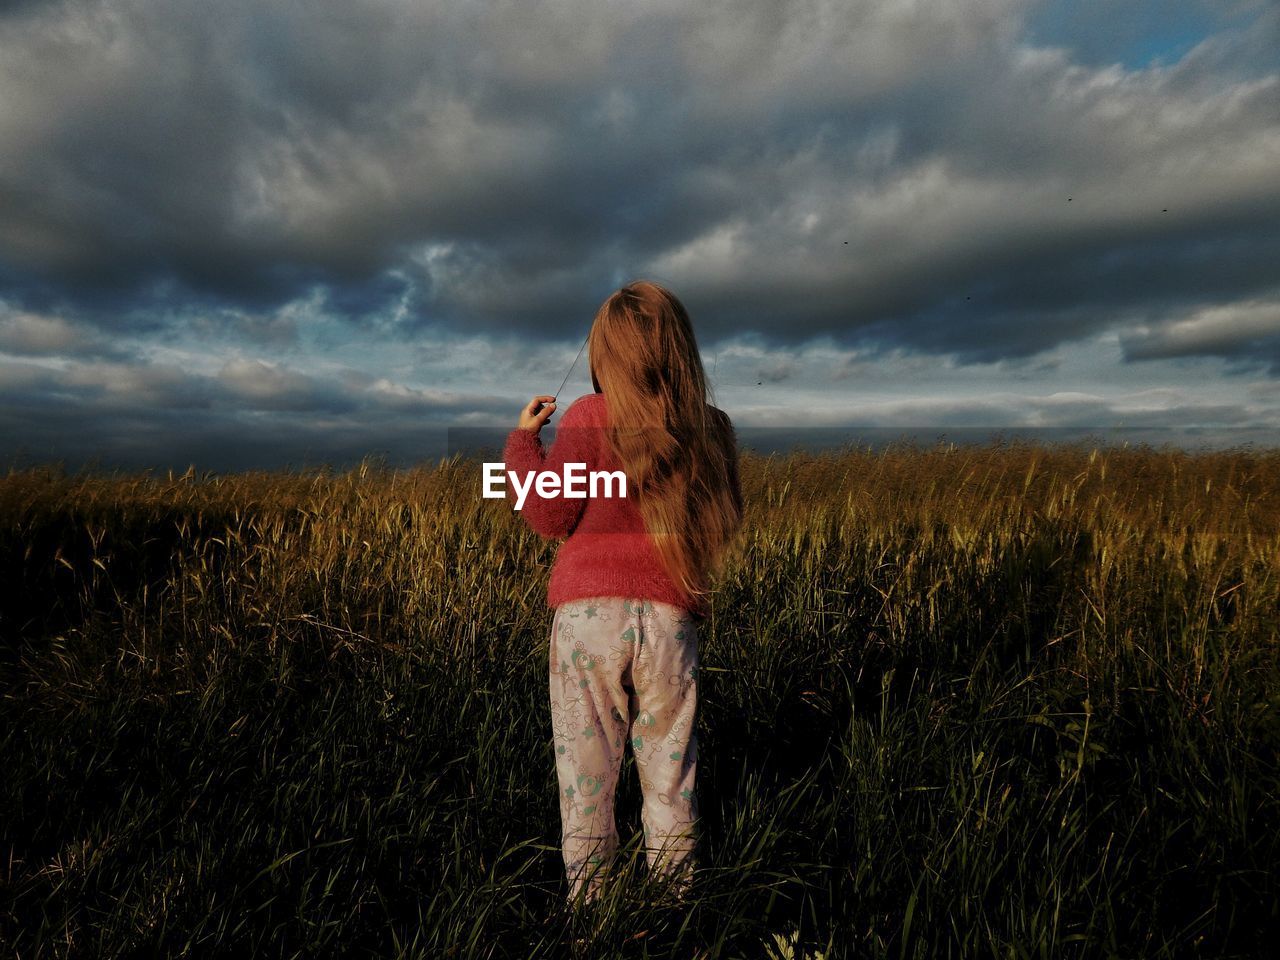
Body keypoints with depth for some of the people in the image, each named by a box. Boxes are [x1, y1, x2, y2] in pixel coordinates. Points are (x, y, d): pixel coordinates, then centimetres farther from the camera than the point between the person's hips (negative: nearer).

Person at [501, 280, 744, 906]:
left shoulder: (589, 418, -7)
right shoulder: (712, 430, 3)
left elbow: (550, 517, -4)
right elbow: (725, 525, 14)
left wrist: (523, 440, 7)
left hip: (589, 611, -2)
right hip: (670, 616, 3)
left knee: (585, 765, 11)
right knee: (669, 765, 16)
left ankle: (585, 900, 24)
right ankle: (674, 893, 30)